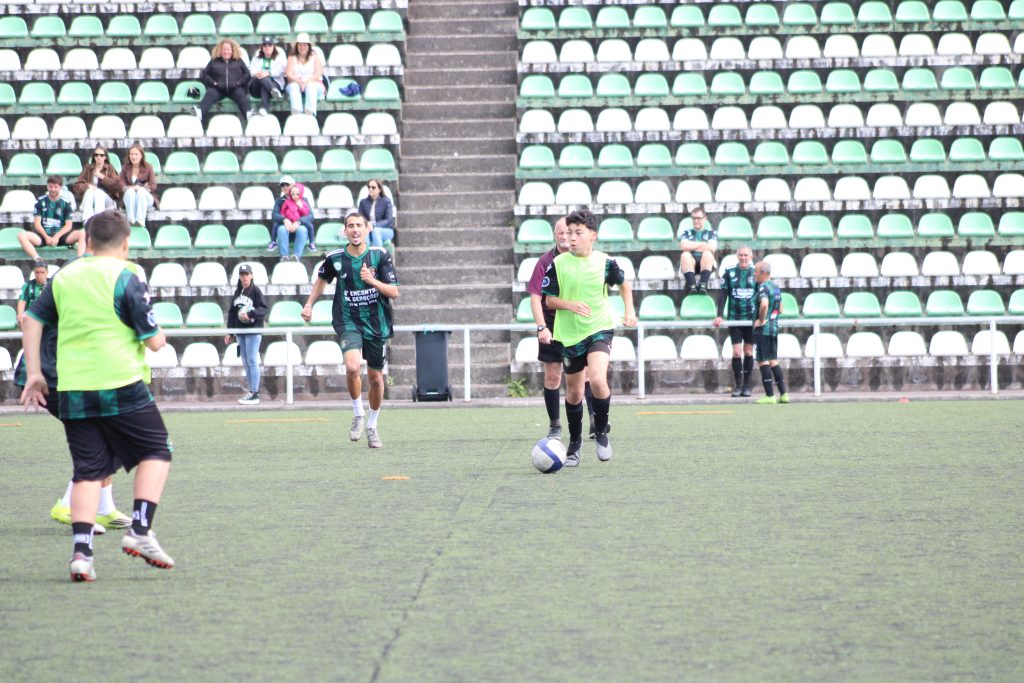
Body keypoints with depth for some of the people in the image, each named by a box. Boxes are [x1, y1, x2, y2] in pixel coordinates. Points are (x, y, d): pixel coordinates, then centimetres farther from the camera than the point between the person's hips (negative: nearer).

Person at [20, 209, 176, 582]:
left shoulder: (65, 276, 10)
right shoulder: (126, 278, -6)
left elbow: (32, 319, 12)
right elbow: (154, 340, -7)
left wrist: (34, 373, 16)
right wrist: (159, 336, 16)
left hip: (72, 390, 5)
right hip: (120, 384, -5)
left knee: (88, 470, 8)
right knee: (156, 452, 12)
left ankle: (81, 551, -5)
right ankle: (140, 530, -2)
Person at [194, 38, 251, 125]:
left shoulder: (239, 61, 24)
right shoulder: (214, 61, 23)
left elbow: (247, 74, 16)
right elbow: (205, 74, 16)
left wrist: (239, 82, -3)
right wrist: (213, 83, -2)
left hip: (235, 88, 0)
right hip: (218, 88, 0)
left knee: (241, 95, -34)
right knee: (209, 94, -32)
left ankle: (248, 114, -60)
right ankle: (200, 112, -60)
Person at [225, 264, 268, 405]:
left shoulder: (255, 291, -5)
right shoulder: (238, 292, 15)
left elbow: (263, 309, -11)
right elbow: (232, 312, 17)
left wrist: (250, 314, -25)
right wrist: (229, 332, 13)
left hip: (253, 331, -7)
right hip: (240, 332, 7)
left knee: (252, 361, -9)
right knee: (246, 362, 7)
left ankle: (254, 394, -9)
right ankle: (252, 392, 11)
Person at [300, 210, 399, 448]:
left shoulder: (380, 255, -5)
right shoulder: (335, 258, -3)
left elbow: (394, 292, -7)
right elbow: (322, 279, 19)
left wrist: (372, 281, -22)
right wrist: (309, 304, 13)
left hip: (377, 323, 1)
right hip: (349, 322, -1)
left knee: (375, 377, 9)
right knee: (352, 367, -26)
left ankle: (372, 426, 31)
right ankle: (358, 415, -2)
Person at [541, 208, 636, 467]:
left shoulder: (605, 262, -5)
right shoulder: (558, 264, -6)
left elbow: (623, 284, 15)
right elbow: (549, 300, -2)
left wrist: (629, 312, 6)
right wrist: (570, 304, -21)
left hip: (600, 329, -2)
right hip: (569, 334, 2)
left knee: (597, 379, -24)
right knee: (574, 391, 10)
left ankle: (601, 433, -1)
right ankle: (575, 443, 29)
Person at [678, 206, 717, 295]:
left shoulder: (711, 233, 18)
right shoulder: (687, 232, 21)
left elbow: (712, 247, -4)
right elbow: (683, 246, -3)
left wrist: (692, 246, -2)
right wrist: (702, 244, -3)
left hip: (706, 264, 0)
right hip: (690, 263, 0)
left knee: (707, 254, -33)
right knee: (685, 255, -32)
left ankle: (703, 285, -44)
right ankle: (692, 285, -43)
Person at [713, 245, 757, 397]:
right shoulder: (729, 272, 1)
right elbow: (722, 294, 1)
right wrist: (719, 315, -7)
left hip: (751, 319, 1)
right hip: (734, 318, -1)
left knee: (748, 351, 5)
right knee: (737, 352, -5)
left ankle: (747, 386, 11)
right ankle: (737, 386, 4)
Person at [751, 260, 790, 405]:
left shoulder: (763, 287, -14)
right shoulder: (776, 287, 15)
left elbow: (764, 304, -33)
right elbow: (780, 310, 22)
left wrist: (761, 320, -20)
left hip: (763, 328, -9)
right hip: (774, 327, 9)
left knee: (763, 362, -5)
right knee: (773, 361, 13)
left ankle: (770, 396, -7)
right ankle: (783, 394, 12)